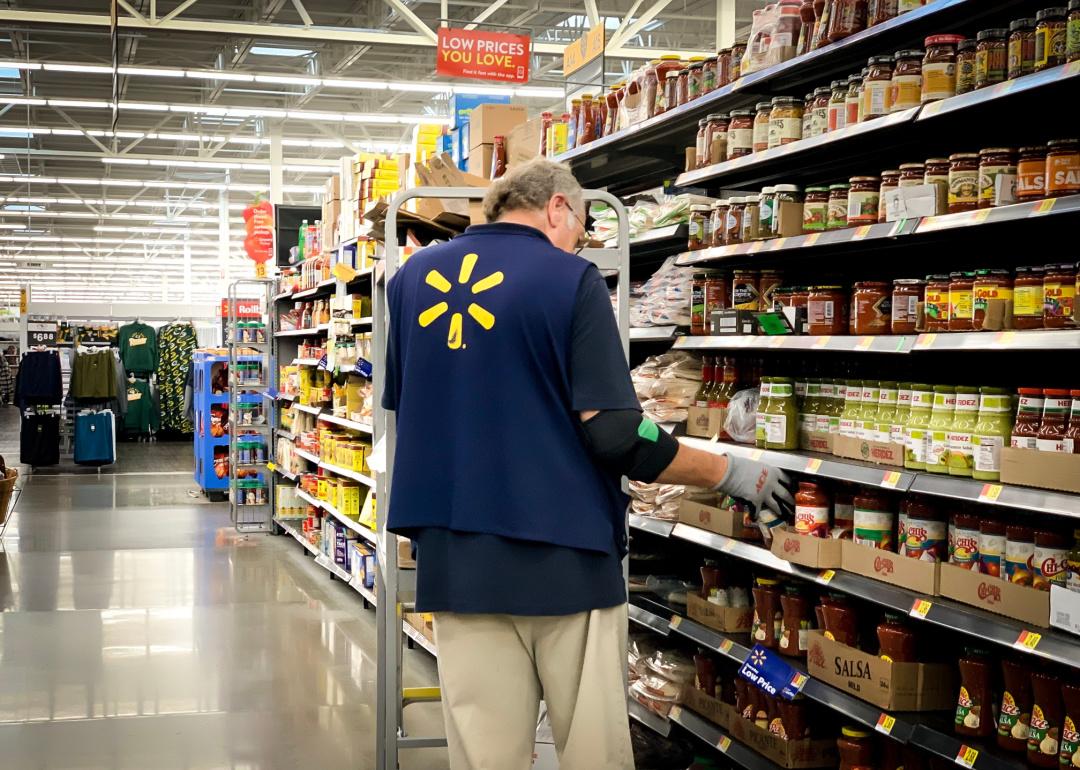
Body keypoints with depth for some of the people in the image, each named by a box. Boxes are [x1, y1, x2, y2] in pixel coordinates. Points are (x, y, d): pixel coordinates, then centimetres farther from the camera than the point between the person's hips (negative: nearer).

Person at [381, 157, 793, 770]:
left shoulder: (413, 277, 8)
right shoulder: (570, 279, -8)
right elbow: (616, 436, -14)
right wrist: (728, 472, -1)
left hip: (456, 558, 5)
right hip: (562, 558, -4)